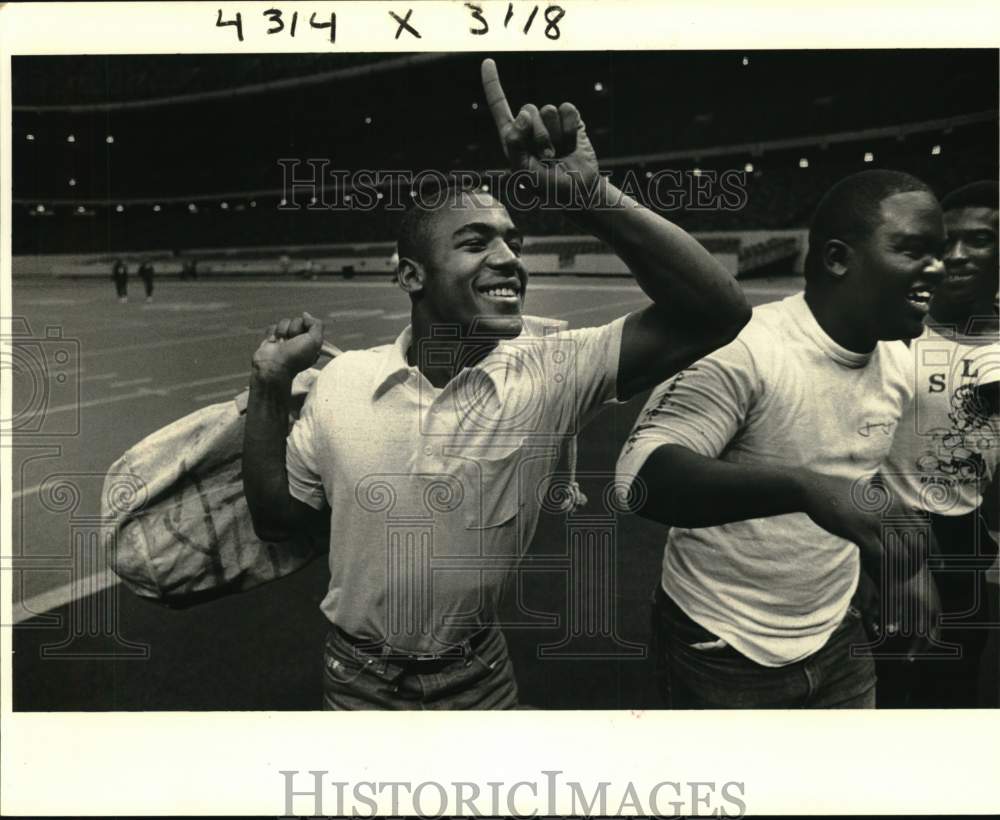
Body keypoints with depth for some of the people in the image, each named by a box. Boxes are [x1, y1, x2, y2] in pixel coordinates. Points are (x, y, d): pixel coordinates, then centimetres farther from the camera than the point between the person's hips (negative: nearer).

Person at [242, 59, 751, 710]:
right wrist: (270, 386, -14)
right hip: (356, 679, 1)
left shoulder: (549, 372, -18)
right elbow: (277, 518, -2)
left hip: (479, 679, 0)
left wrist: (590, 191, -38)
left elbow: (717, 312, -29)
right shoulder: (344, 379, -13)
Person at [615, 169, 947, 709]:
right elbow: (640, 478, -34)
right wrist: (803, 488, -42)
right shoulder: (744, 349, -22)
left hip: (836, 640, 7)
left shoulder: (897, 364, 1)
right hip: (723, 653, -6)